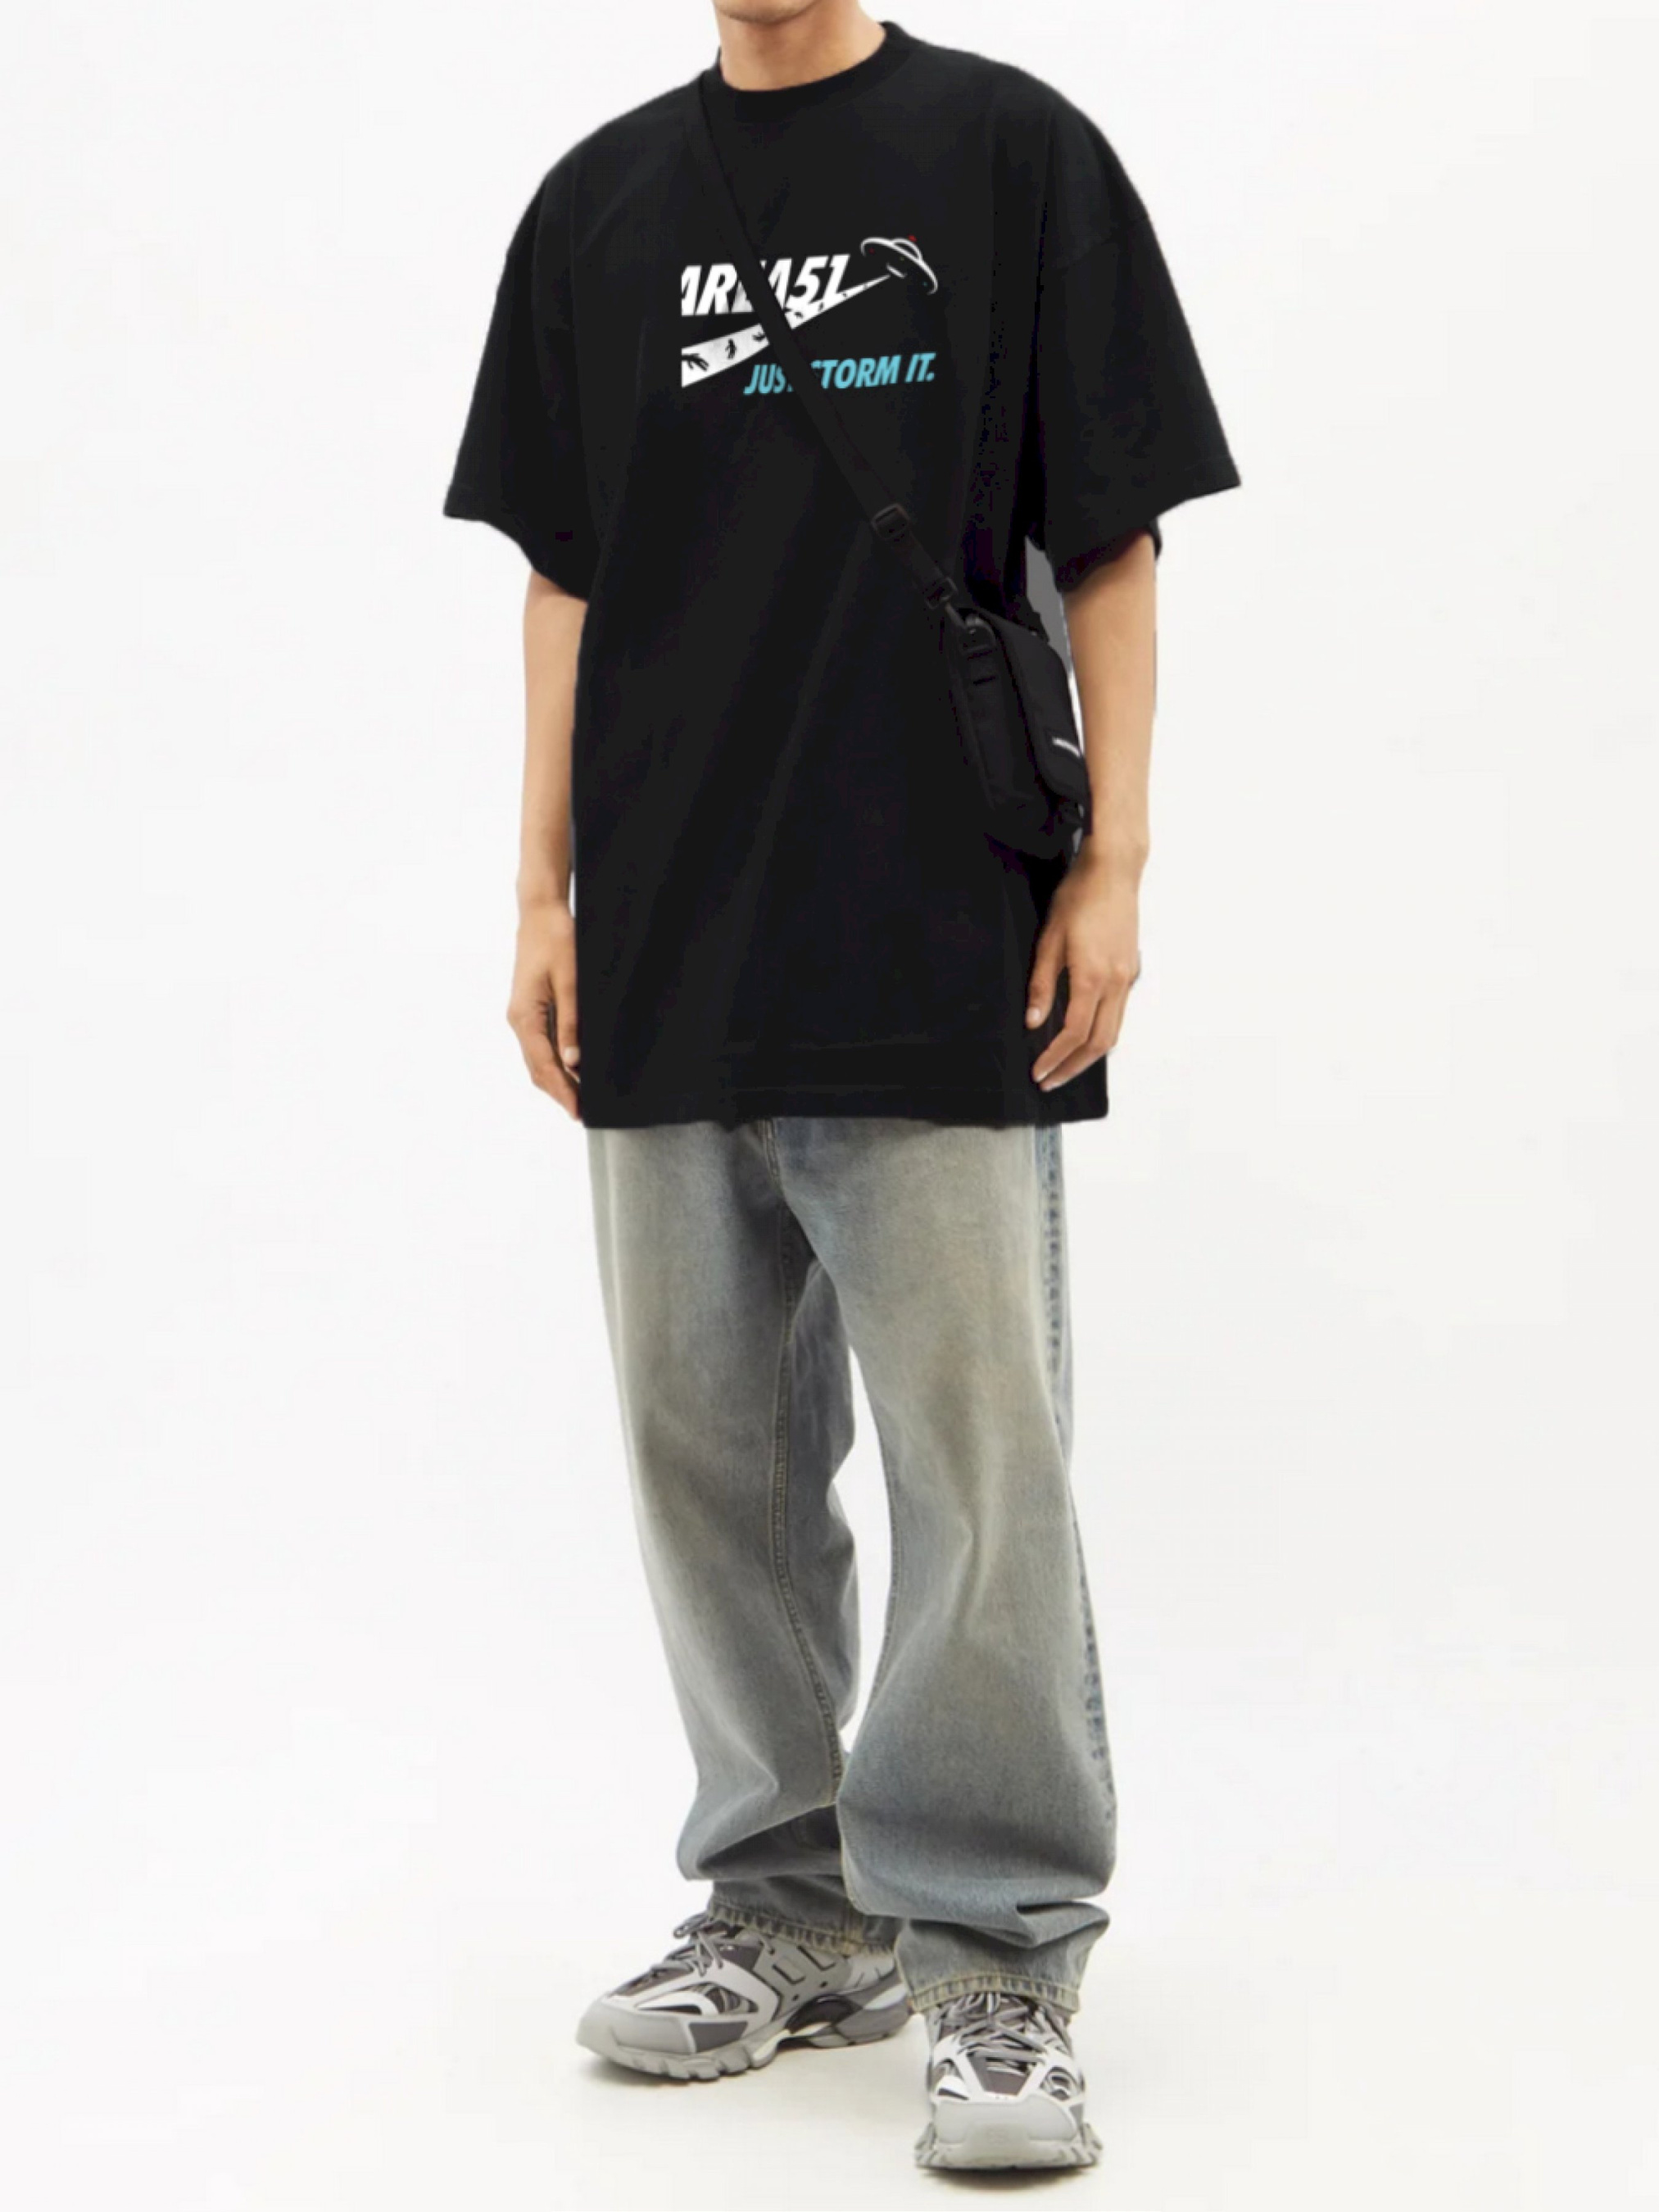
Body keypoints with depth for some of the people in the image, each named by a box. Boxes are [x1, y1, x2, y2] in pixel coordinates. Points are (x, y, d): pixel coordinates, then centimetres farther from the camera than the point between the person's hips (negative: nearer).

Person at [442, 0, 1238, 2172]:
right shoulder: (601, 200, 13)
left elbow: (1113, 546, 0)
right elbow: (566, 578, 14)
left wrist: (1110, 868, -7)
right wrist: (544, 897, 8)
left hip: (944, 954, -4)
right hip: (667, 959, 4)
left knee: (978, 1453, -5)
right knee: (711, 1444, 9)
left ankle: (1001, 1947, 6)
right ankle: (793, 1907, 23)